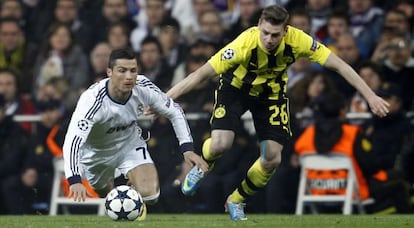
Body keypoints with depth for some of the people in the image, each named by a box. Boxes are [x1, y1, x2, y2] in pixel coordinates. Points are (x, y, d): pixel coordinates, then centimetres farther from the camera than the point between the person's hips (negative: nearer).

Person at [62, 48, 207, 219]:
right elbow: (72, 141, -46)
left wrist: (187, 149, -17)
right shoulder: (93, 100, -38)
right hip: (96, 152, -2)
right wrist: (74, 181, -60)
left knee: (149, 194, -18)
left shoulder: (144, 88, -25)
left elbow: (175, 112, -7)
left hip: (130, 144, 2)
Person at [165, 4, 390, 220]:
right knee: (220, 144, -22)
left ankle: (236, 200, 20)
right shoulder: (245, 43, -37)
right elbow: (202, 73, -33)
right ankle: (201, 168, 16)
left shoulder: (297, 40, -30)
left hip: (272, 93, 3)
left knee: (272, 159, -7)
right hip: (236, 88, -2)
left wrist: (370, 96, -24)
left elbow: (338, 65, -23)